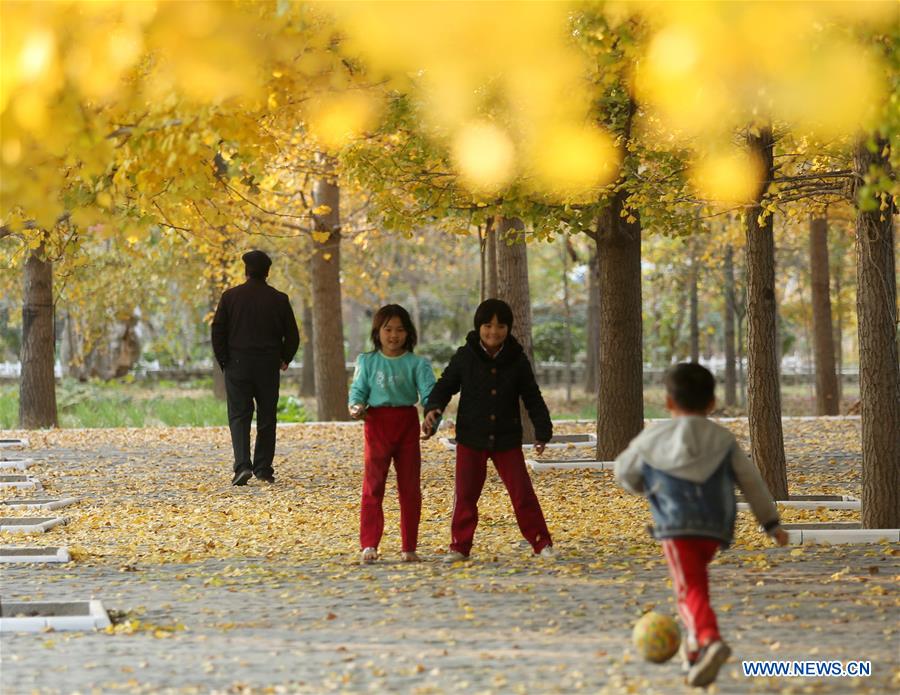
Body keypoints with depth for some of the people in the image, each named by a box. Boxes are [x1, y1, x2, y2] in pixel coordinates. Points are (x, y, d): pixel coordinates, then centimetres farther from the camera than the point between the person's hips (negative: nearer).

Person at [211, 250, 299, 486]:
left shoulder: (230, 296, -2)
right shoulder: (279, 300, 1)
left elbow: (217, 331, -3)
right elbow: (292, 335, 3)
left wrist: (223, 361, 5)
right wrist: (284, 359, 17)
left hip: (237, 366, -1)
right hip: (268, 367, 1)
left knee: (239, 416, 1)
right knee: (266, 418, 10)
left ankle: (243, 465, -16)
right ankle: (263, 468, 11)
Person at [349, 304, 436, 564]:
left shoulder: (416, 364, 2)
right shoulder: (367, 362, 5)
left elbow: (428, 390, -9)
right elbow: (358, 390, 3)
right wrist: (356, 407, -20)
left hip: (407, 424, 1)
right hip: (377, 424, -1)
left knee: (410, 487, 5)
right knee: (373, 486, -6)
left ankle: (409, 547, 13)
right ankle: (369, 545, -6)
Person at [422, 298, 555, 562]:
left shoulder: (517, 360, -2)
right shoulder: (465, 357, -4)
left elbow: (533, 399, 4)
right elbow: (445, 385, 3)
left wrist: (543, 431, -2)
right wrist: (433, 409, -17)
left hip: (507, 440, 0)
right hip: (471, 440, 0)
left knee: (522, 493, -1)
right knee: (465, 494, 3)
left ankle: (541, 543, 8)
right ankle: (459, 546, 14)